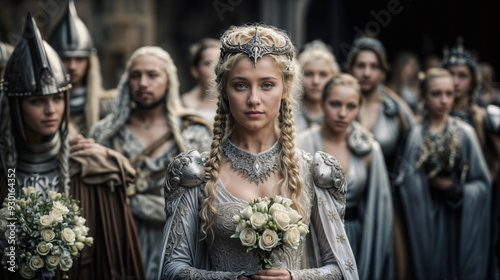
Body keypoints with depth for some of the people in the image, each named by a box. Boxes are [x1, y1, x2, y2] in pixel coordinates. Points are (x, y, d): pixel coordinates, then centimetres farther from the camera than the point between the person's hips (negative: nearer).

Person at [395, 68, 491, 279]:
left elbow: (482, 183, 0)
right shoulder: (415, 135, -2)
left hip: (458, 218, 1)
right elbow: (404, 182, -2)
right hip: (424, 219, 0)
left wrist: (454, 188, -11)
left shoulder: (464, 133, -1)